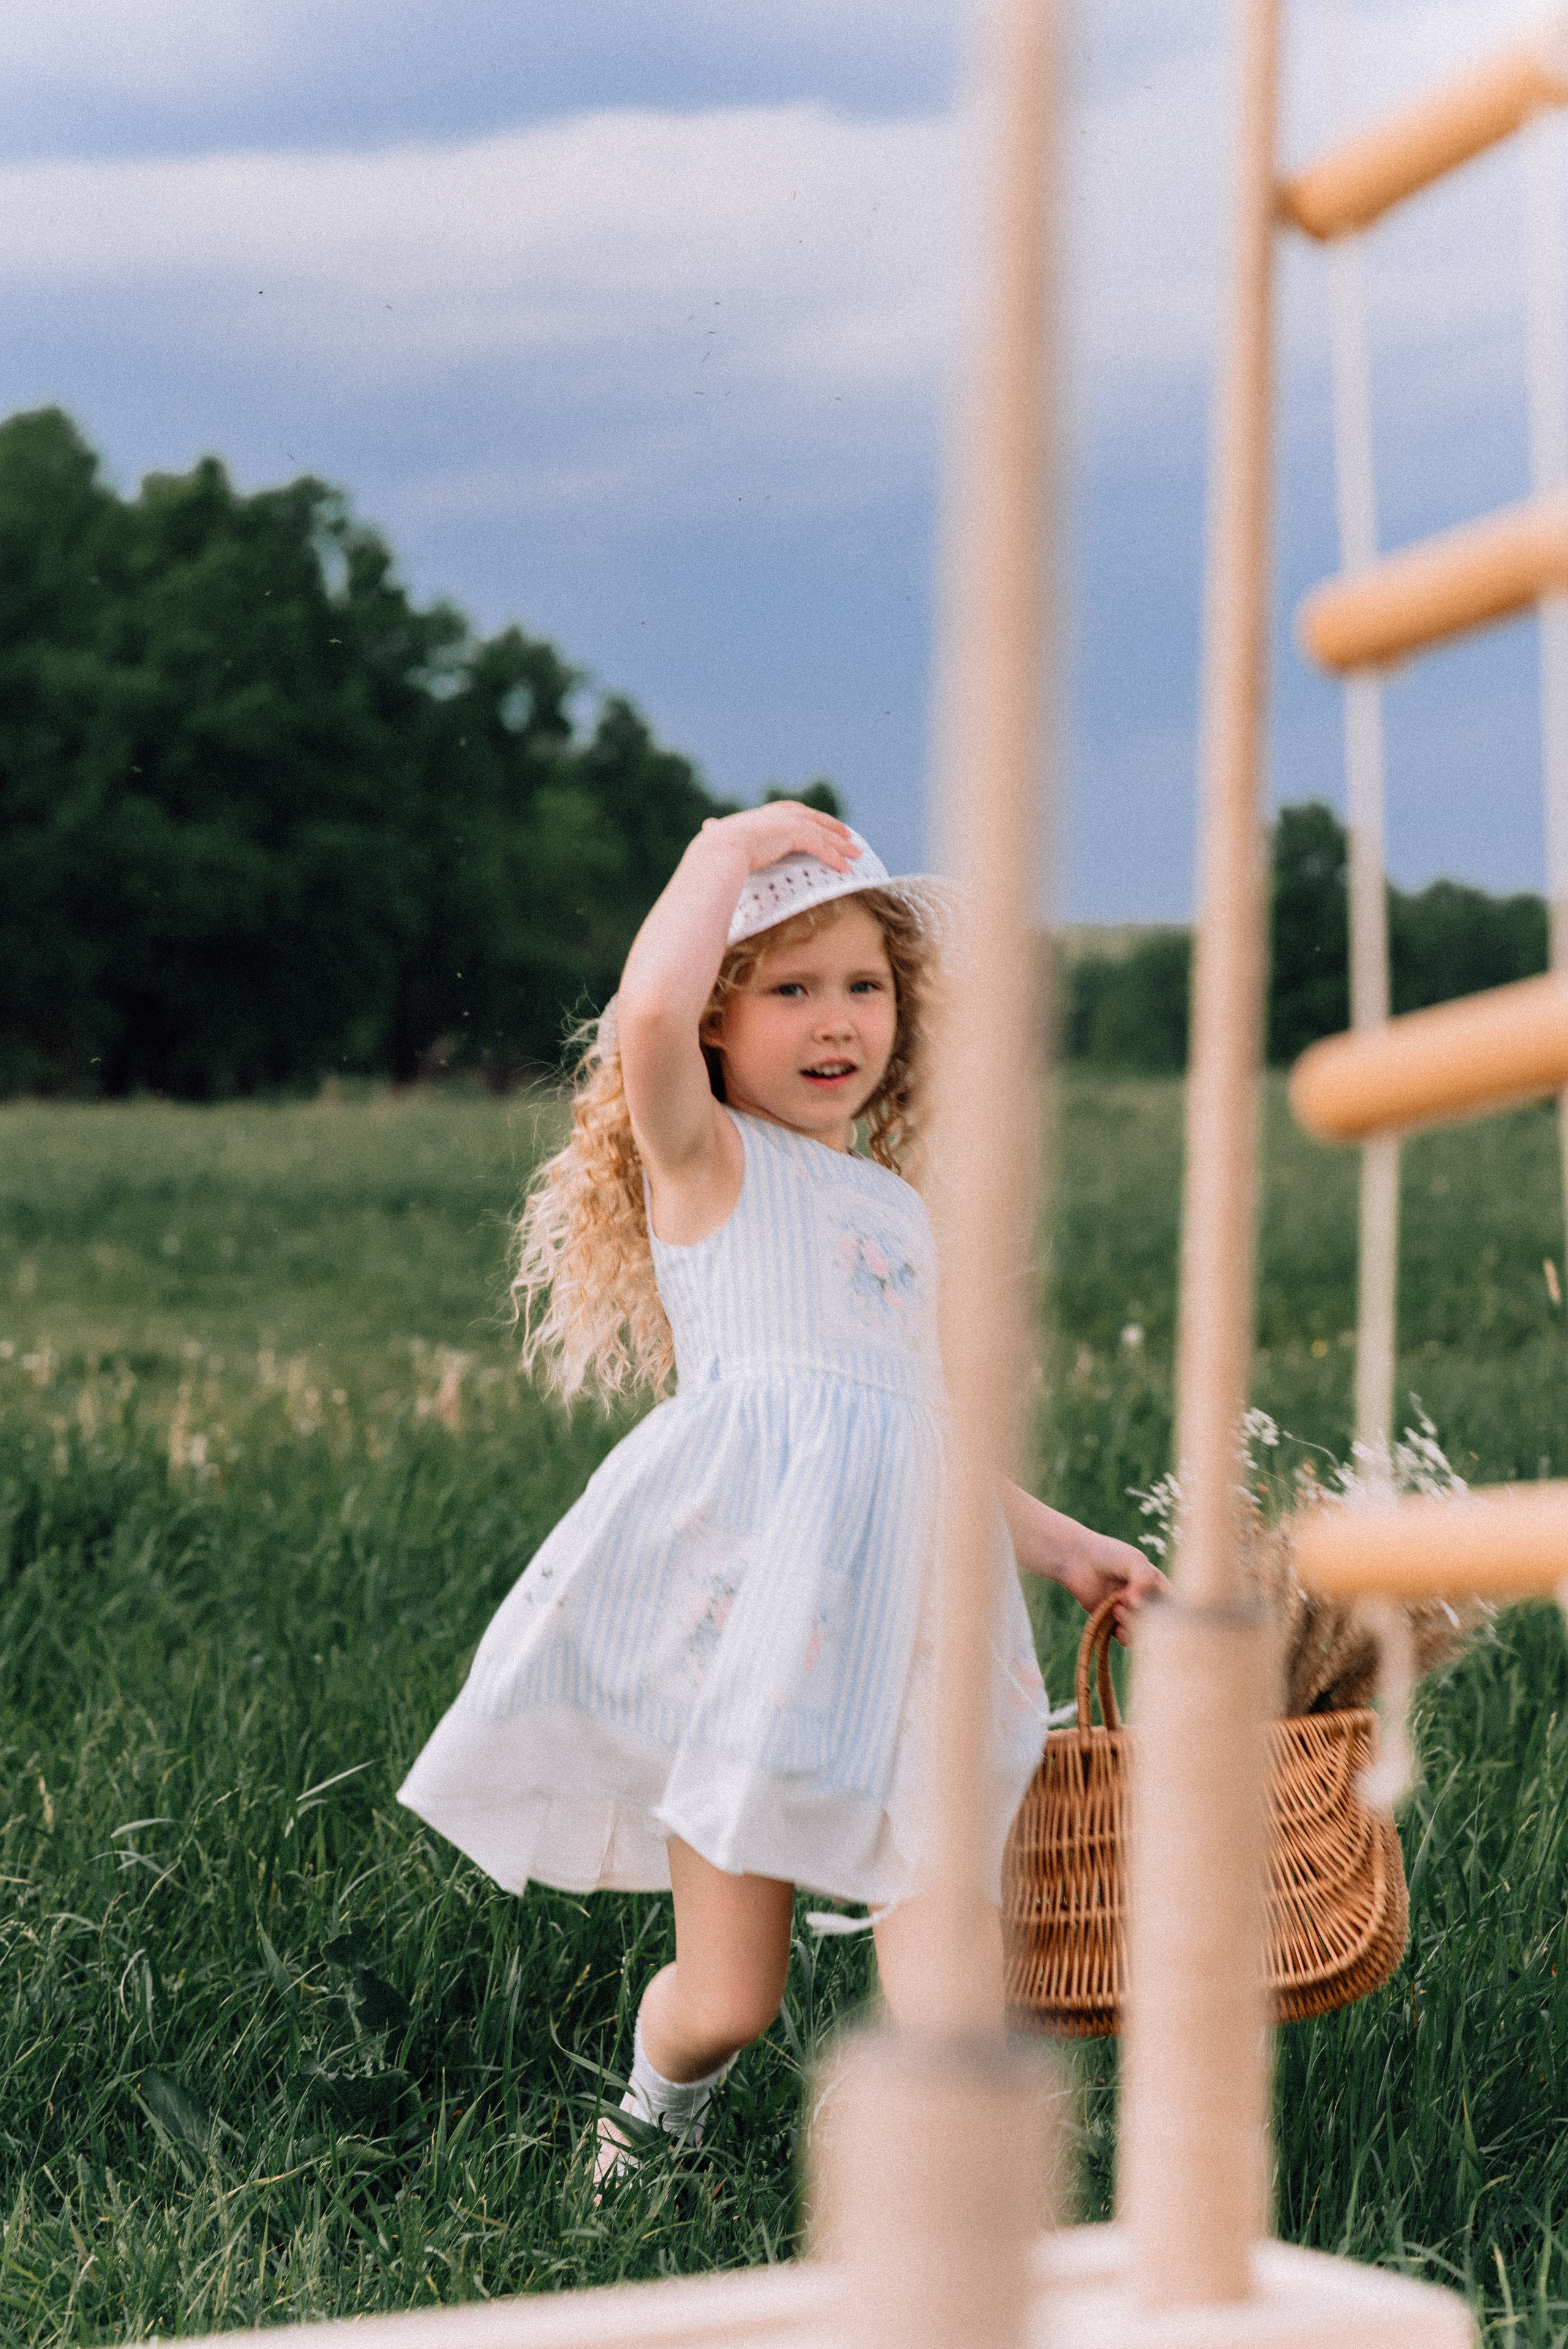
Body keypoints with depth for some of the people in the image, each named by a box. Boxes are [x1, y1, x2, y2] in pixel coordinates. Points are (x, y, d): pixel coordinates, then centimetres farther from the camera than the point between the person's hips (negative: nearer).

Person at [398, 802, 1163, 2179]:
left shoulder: (899, 1214, 25)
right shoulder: (703, 1159, 5)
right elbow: (650, 1011, -18)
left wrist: (1055, 1544, 29)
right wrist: (732, 851, -5)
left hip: (901, 1599, 5)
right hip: (739, 1586, -5)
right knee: (727, 2003, 1)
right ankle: (648, 2144, 31)